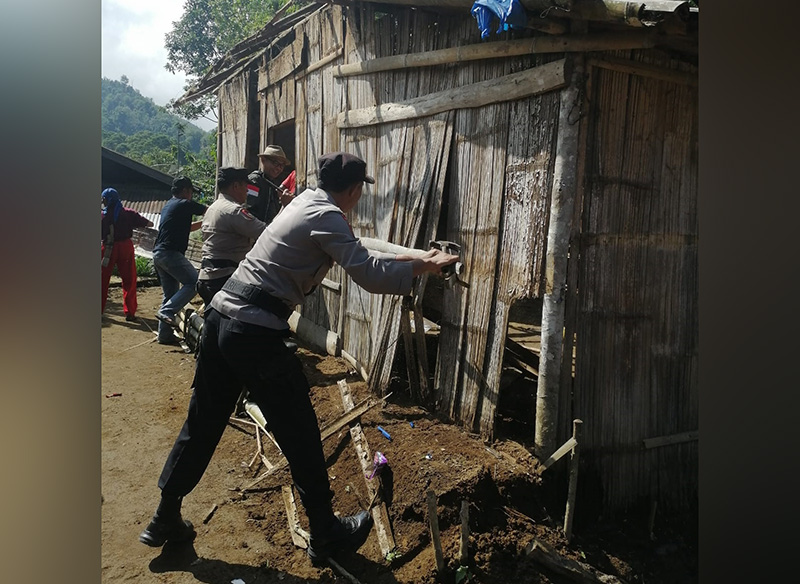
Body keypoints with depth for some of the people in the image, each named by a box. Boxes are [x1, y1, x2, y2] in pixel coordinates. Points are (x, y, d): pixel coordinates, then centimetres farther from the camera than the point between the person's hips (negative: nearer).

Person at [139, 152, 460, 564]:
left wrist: (411, 258, 29)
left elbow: (355, 256, 26)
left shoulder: (308, 201, 17)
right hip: (255, 334, -9)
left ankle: (165, 519, 35)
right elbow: (370, 276, -19)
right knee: (300, 436, 5)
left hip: (221, 315, 9)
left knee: (202, 423, 20)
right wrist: (422, 266, -3)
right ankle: (325, 535, 21)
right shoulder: (327, 216, -10)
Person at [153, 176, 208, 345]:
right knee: (193, 282, -12)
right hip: (170, 253, -10)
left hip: (158, 253, 10)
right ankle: (166, 311, -19)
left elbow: (186, 227, 30)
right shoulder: (185, 204, -5)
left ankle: (165, 334, 13)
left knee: (171, 293, 12)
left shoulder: (169, 205, 23)